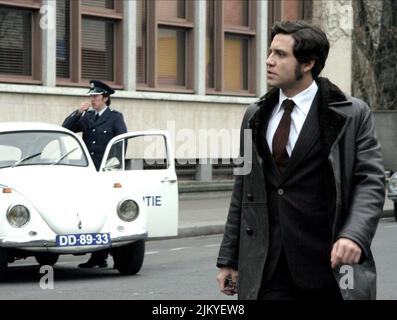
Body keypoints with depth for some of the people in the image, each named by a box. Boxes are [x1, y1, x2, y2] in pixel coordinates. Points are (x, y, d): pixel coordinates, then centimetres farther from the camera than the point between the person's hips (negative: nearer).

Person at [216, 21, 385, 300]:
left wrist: (354, 235, -25)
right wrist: (228, 259, 12)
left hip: (329, 266, -3)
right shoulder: (256, 117, 13)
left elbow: (370, 181, -7)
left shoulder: (352, 114, -1)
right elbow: (242, 191, 15)